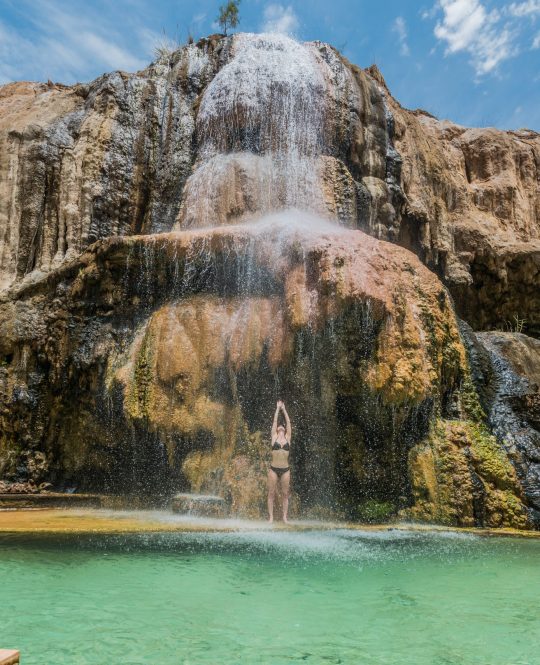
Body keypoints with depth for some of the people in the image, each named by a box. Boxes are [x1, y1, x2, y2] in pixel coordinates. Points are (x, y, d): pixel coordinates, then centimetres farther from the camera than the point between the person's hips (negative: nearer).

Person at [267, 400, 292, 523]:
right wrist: (278, 408, 13)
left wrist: (284, 409, 15)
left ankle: (285, 517, 10)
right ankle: (271, 517, 7)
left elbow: (288, 422, 9)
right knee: (271, 493, 2)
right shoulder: (274, 437, 6)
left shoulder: (288, 438, 9)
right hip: (274, 469, -1)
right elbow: (274, 421, 7)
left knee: (285, 494, 5)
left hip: (285, 470, 1)